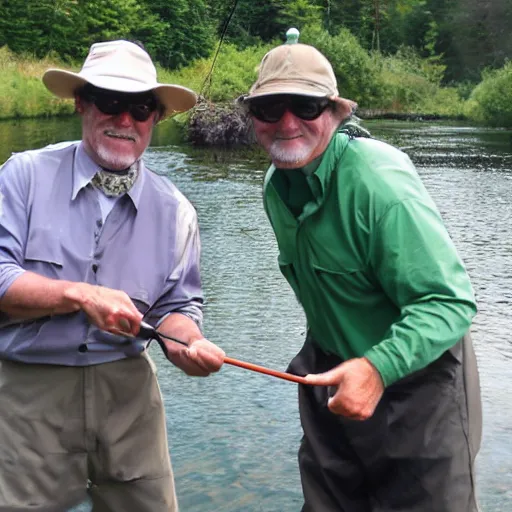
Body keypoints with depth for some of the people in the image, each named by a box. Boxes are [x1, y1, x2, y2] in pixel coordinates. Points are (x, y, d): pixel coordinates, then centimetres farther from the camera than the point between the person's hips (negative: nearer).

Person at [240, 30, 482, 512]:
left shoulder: (378, 180, -26)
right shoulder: (277, 184, 0)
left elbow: (449, 301, -29)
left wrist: (378, 369, -42)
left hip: (413, 378, -7)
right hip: (332, 373, 7)